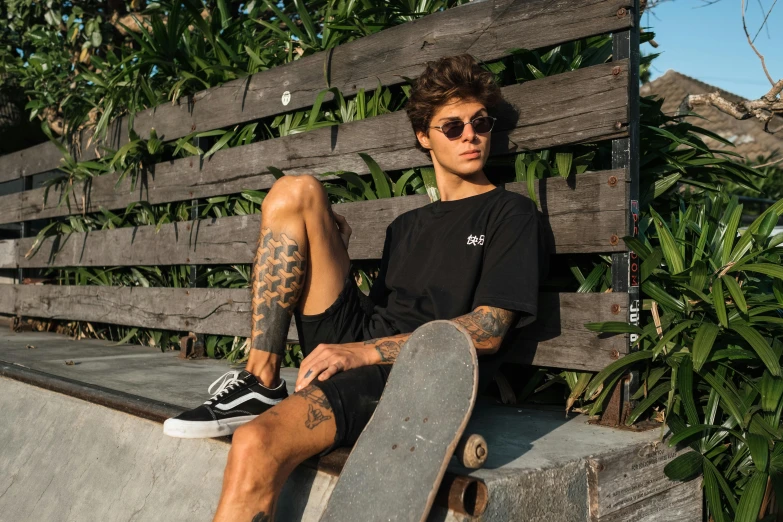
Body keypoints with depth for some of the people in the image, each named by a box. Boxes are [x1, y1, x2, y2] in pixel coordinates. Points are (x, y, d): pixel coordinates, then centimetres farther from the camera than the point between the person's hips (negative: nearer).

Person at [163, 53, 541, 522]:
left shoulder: (510, 213, 6)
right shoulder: (407, 226, 26)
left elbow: (488, 330, -6)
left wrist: (363, 352, -13)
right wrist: (337, 257, 4)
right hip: (351, 345, 7)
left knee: (255, 445, -33)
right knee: (295, 192, -6)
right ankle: (261, 384, -12)